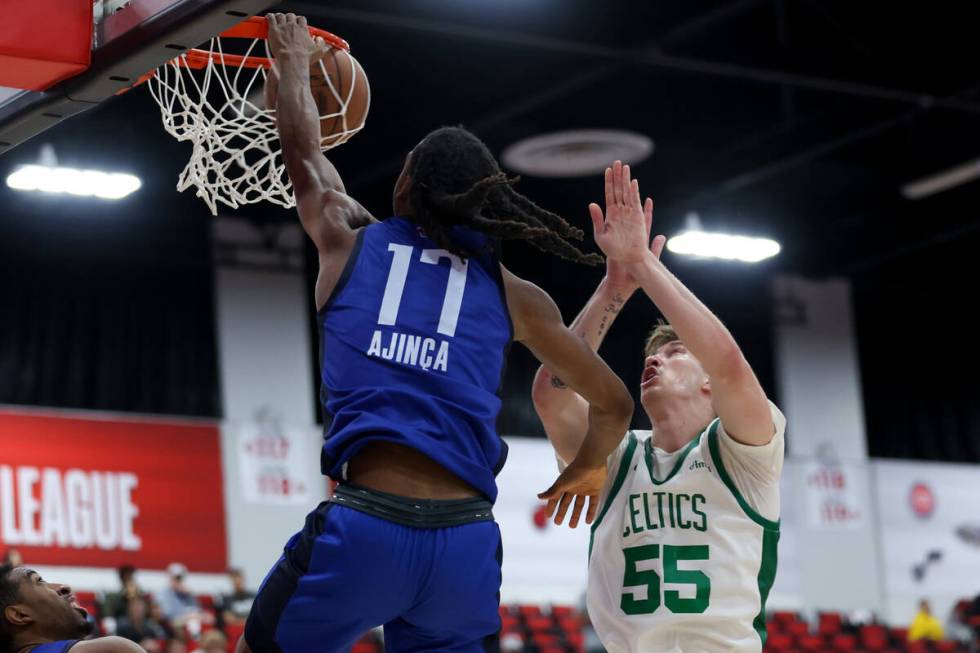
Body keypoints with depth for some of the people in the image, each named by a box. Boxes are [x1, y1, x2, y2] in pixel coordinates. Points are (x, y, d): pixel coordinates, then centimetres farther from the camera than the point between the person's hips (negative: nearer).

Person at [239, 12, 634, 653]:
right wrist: (588, 468, 41)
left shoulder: (349, 243, 13)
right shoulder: (512, 293, 14)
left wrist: (294, 61, 52)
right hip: (465, 541, 2)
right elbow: (614, 403, 20)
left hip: (363, 526, -1)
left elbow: (303, 150, 33)